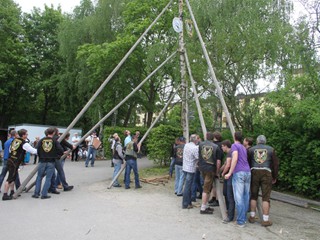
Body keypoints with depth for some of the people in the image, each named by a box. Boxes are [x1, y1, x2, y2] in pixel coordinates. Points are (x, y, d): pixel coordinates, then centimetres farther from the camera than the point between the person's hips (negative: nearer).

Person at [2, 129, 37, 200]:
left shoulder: (14, 140, 9)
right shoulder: (24, 144, -13)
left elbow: (10, 149, 18)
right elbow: (33, 151, -10)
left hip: (10, 160, 8)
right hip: (15, 163, -8)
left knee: (13, 177, 18)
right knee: (10, 179, -5)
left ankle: (12, 192, 28)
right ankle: (5, 195, -3)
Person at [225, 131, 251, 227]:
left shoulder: (234, 145, 0)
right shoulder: (244, 148, 23)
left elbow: (235, 159, -13)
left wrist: (229, 173, -12)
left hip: (238, 173, -7)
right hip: (248, 172, 7)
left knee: (239, 198, -5)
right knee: (246, 197, 10)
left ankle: (241, 221, -4)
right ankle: (244, 218, 17)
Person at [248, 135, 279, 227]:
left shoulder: (251, 149, 10)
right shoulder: (271, 149, 10)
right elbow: (276, 164, 9)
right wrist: (274, 177, 16)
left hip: (254, 172, 1)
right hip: (266, 173, -1)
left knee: (253, 196, 11)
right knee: (266, 197, 2)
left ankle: (252, 217, 16)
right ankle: (265, 220, 4)